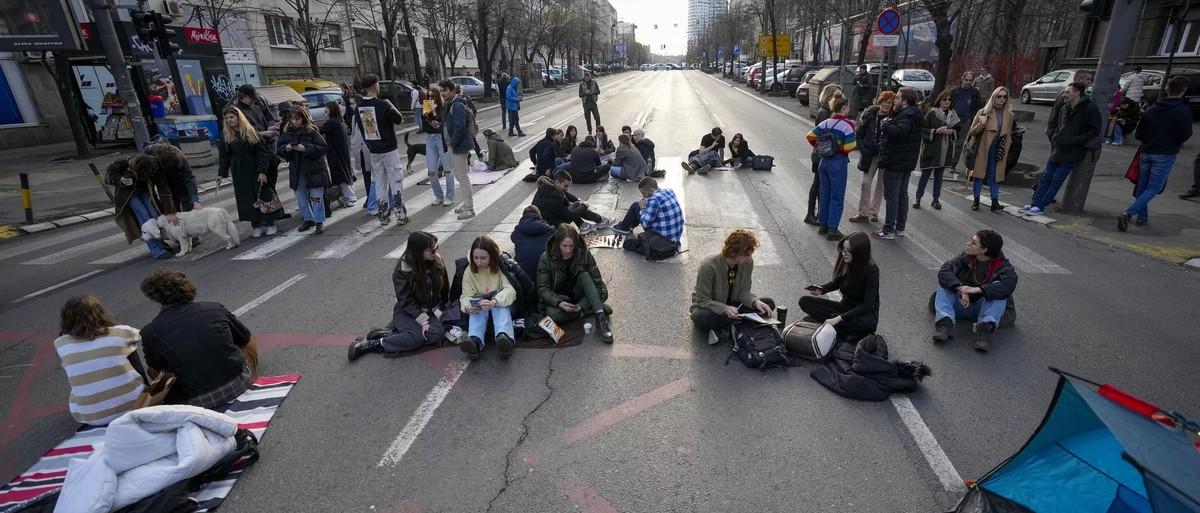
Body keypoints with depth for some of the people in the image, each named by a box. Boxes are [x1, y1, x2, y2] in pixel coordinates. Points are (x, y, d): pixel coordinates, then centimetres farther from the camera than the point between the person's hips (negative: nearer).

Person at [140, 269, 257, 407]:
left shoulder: (150, 332, -4)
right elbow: (247, 340, 12)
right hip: (238, 383, 1)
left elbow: (155, 372, 11)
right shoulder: (215, 308, -2)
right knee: (250, 341, 27)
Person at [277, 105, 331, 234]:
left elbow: (324, 147, -14)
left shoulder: (312, 131, -9)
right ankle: (308, 219, 29)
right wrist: (286, 148, -11)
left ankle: (319, 222, 10)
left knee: (316, 197, -1)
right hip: (296, 170, 5)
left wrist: (306, 148, -23)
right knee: (301, 198, 14)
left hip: (313, 169, -5)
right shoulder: (287, 133, 5)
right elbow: (280, 149, 11)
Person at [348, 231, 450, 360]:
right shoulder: (402, 271, -16)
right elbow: (406, 301, -16)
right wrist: (423, 320, -24)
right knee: (417, 336, -33)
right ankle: (373, 344, -17)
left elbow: (444, 289, 7)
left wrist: (441, 310, 2)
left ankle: (390, 333, -18)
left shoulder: (437, 261, -5)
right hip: (406, 312, -4)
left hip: (429, 311, 5)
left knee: (438, 332, -27)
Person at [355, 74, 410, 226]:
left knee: (379, 184, 11)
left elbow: (359, 127, 8)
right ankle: (401, 215, 2)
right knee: (396, 182, 2)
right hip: (389, 149, -5)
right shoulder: (383, 104, -15)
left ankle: (383, 216, 14)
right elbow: (400, 120, -6)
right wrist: (391, 105, 5)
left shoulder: (359, 107, 1)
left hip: (373, 151, 5)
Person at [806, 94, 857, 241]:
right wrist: (856, 143, 4)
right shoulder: (847, 124, -13)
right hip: (838, 163, -6)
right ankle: (832, 230, 1)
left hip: (824, 161, 6)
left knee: (824, 194, 15)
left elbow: (810, 136, 5)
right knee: (837, 198, 1)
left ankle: (823, 225, 22)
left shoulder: (826, 122, 5)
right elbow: (849, 147, -17)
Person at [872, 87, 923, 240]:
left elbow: (898, 131, -34)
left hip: (895, 163, -10)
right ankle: (900, 227, 23)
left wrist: (886, 124, -17)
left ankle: (888, 230, -2)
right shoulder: (914, 115, 15)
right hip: (907, 163, 10)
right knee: (902, 194, 14)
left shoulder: (907, 115, -17)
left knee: (891, 196, -6)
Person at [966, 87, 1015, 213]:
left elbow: (1008, 136, 16)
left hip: (998, 151, 2)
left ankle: (995, 202, 7)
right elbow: (971, 132, -1)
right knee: (980, 175, 4)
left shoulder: (1009, 115, 9)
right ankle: (976, 201, 13)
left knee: (994, 176, 3)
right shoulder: (984, 112, 0)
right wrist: (981, 124, -19)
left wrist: (1005, 152, 7)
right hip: (983, 150, -2)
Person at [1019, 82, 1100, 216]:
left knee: (1057, 179, -5)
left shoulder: (1090, 109, -10)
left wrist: (1074, 141, -18)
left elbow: (1095, 130, -13)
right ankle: (1035, 203, 9)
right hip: (1058, 149, 7)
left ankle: (1040, 206, -4)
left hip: (1072, 152, -7)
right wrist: (1056, 138, 9)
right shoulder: (1067, 108, 12)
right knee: (1046, 177, 6)